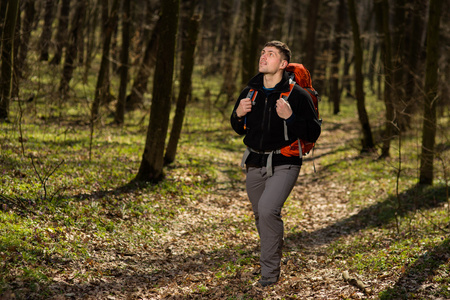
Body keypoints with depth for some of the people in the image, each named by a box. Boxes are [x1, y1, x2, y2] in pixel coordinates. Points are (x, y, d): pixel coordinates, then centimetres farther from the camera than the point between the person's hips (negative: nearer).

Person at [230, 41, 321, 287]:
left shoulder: (297, 95, -9)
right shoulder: (250, 92, 7)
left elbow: (313, 133, -10)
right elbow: (239, 129, 18)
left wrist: (290, 118, -25)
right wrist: (238, 114, -4)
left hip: (283, 165, -6)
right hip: (254, 164, 6)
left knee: (268, 210, -24)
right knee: (260, 214, 16)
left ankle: (270, 272, -11)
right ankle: (271, 259, 42)